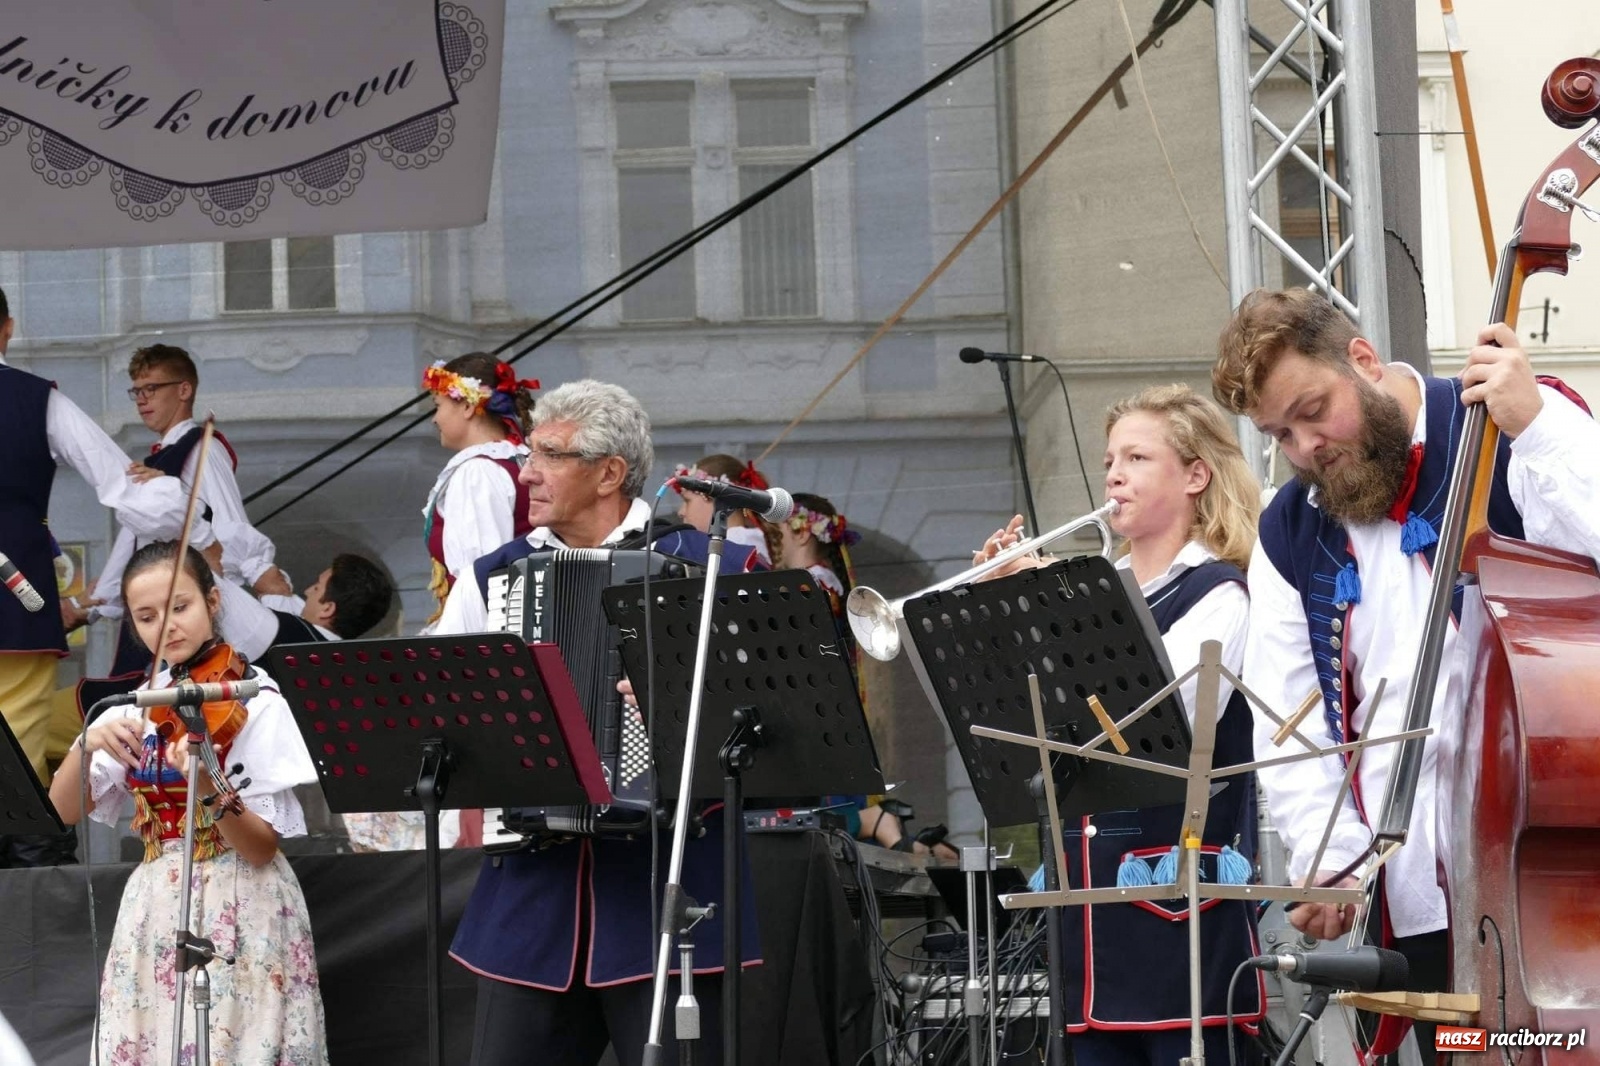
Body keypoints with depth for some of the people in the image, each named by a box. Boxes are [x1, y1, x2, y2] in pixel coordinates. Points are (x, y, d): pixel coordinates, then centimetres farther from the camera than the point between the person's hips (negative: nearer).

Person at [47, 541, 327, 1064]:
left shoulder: (255, 701, -9)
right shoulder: (136, 707, 7)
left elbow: (263, 847, -14)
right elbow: (64, 810, 3)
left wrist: (211, 791, -33)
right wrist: (87, 743, -15)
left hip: (240, 916, -5)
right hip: (155, 913, 5)